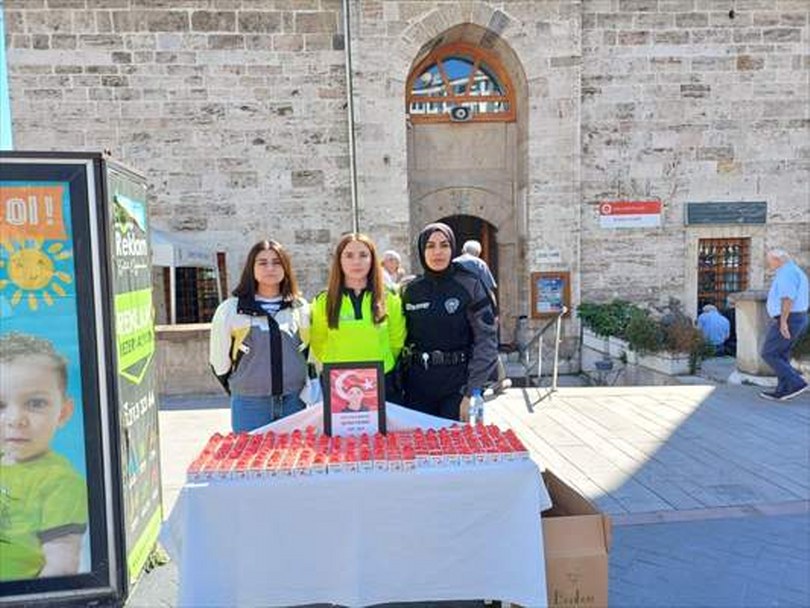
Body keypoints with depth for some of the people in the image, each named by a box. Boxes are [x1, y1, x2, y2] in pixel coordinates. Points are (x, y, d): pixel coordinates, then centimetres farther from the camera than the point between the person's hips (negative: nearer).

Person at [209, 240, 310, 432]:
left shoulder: (301, 308, 5)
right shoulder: (230, 309, -2)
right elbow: (219, 360, 4)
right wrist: (241, 389, 9)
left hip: (295, 402, 2)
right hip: (250, 406, -2)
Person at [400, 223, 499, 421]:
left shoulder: (470, 286, -5)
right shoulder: (410, 290, 6)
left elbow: (486, 341, -9)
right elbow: (403, 340, 12)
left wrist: (471, 393, -14)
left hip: (458, 385, -3)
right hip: (417, 386, 3)